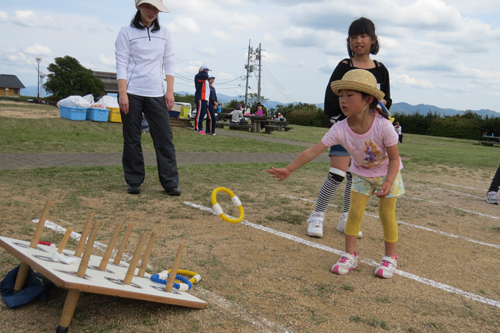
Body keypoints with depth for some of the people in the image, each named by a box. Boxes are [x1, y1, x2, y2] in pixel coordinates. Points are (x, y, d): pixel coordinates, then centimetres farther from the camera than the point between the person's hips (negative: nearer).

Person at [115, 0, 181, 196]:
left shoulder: (164, 33, 11)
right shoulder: (126, 32, 2)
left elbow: (169, 63, 10)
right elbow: (121, 64, -3)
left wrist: (170, 91, 1)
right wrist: (122, 93, -12)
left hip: (156, 94, 2)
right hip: (132, 92, -2)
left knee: (164, 138, -3)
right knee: (132, 139, 2)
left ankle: (170, 182, 2)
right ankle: (134, 182, 12)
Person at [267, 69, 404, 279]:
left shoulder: (383, 126, -34)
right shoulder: (340, 130, -27)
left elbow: (394, 159, -22)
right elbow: (313, 151, -29)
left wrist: (388, 183, -36)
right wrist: (289, 169, -35)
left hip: (387, 174, -2)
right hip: (361, 174, 3)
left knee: (386, 214, 0)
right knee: (355, 212, -2)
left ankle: (390, 257, 19)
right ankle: (350, 255, 11)